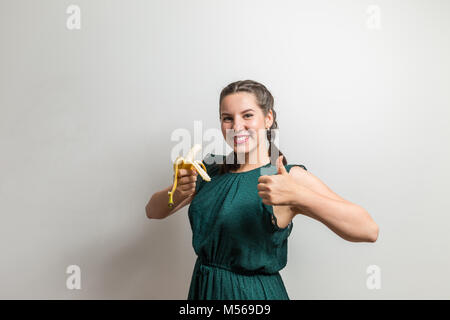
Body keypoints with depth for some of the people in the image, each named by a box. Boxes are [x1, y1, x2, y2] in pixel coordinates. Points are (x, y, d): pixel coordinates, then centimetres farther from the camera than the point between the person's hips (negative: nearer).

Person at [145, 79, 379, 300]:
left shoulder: (290, 177, -16)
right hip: (202, 288, 5)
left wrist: (297, 196, -36)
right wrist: (178, 192, -18)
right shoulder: (209, 169, -2)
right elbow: (153, 212, 3)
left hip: (255, 293, -4)